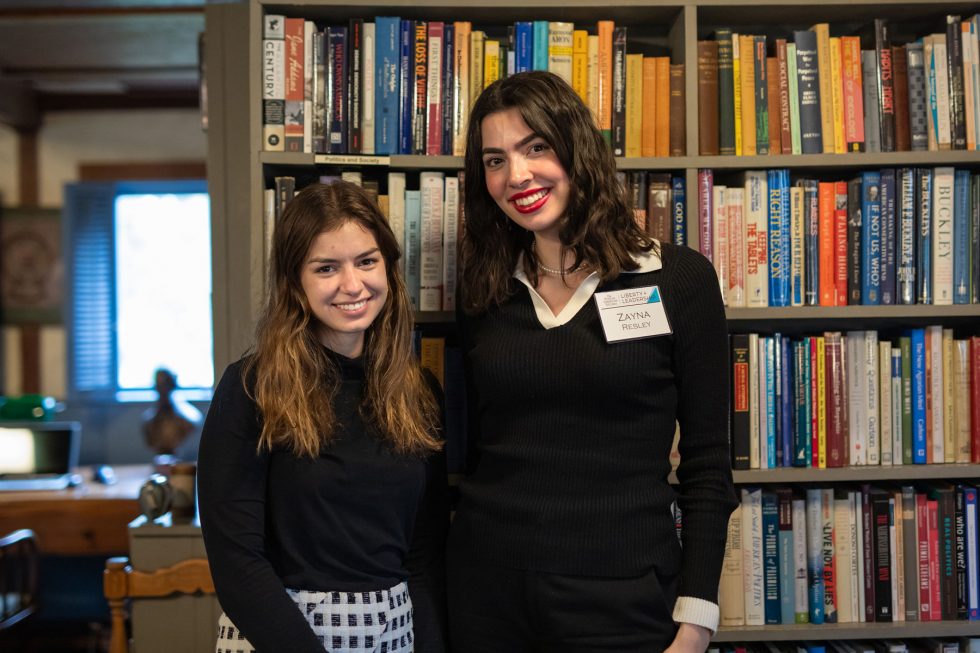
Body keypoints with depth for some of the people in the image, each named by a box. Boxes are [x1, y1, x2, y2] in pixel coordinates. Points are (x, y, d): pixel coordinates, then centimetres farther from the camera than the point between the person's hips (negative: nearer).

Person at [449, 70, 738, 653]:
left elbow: (708, 466, -4)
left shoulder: (679, 278, -4)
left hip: (621, 600, -3)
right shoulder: (485, 293, 6)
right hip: (485, 589, 3)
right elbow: (473, 449, 10)